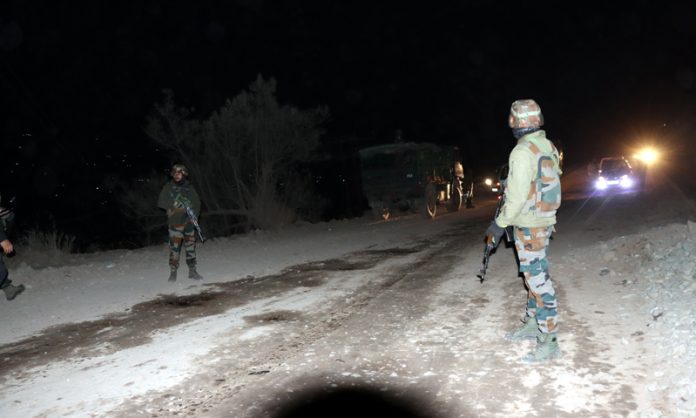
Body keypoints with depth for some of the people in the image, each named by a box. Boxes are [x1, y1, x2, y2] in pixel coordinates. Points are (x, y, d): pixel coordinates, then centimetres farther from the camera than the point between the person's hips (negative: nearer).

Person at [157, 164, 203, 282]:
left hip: (189, 222, 3)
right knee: (174, 247, -6)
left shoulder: (189, 188, 10)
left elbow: (197, 203, 12)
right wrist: (173, 206, -13)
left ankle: (192, 271, 14)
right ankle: (173, 272, 3)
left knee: (191, 246, 6)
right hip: (175, 222, -3)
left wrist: (194, 215, -4)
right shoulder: (168, 187, 4)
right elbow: (161, 202, 0)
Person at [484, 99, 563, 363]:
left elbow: (517, 196, -21)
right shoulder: (549, 147, 9)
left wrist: (500, 223, -13)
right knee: (535, 274, 18)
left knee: (537, 279, -5)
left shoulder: (522, 152, -19)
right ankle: (532, 324, 31)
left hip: (528, 225, -10)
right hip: (545, 221, 10)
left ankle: (549, 341, 0)